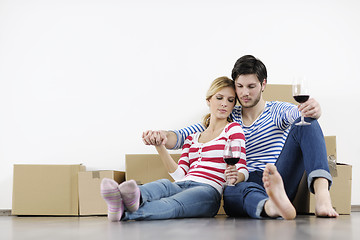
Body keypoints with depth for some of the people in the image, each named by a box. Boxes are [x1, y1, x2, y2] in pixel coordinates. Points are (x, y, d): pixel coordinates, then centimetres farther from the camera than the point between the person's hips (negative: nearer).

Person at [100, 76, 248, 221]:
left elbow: (243, 170, 3)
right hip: (181, 186, 4)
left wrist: (235, 177, -23)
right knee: (163, 184, -35)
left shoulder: (233, 129, 15)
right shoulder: (192, 137, 30)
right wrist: (159, 146, 10)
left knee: (174, 204, -39)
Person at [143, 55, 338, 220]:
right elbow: (183, 136, 14)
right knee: (230, 193, -39)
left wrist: (311, 110, -35)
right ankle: (272, 206, -74)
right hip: (243, 184, 1)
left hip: (281, 180, 0)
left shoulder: (278, 111, 16)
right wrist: (163, 136, -10)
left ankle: (321, 195, -44)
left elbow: (297, 112, -9)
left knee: (305, 122, -21)